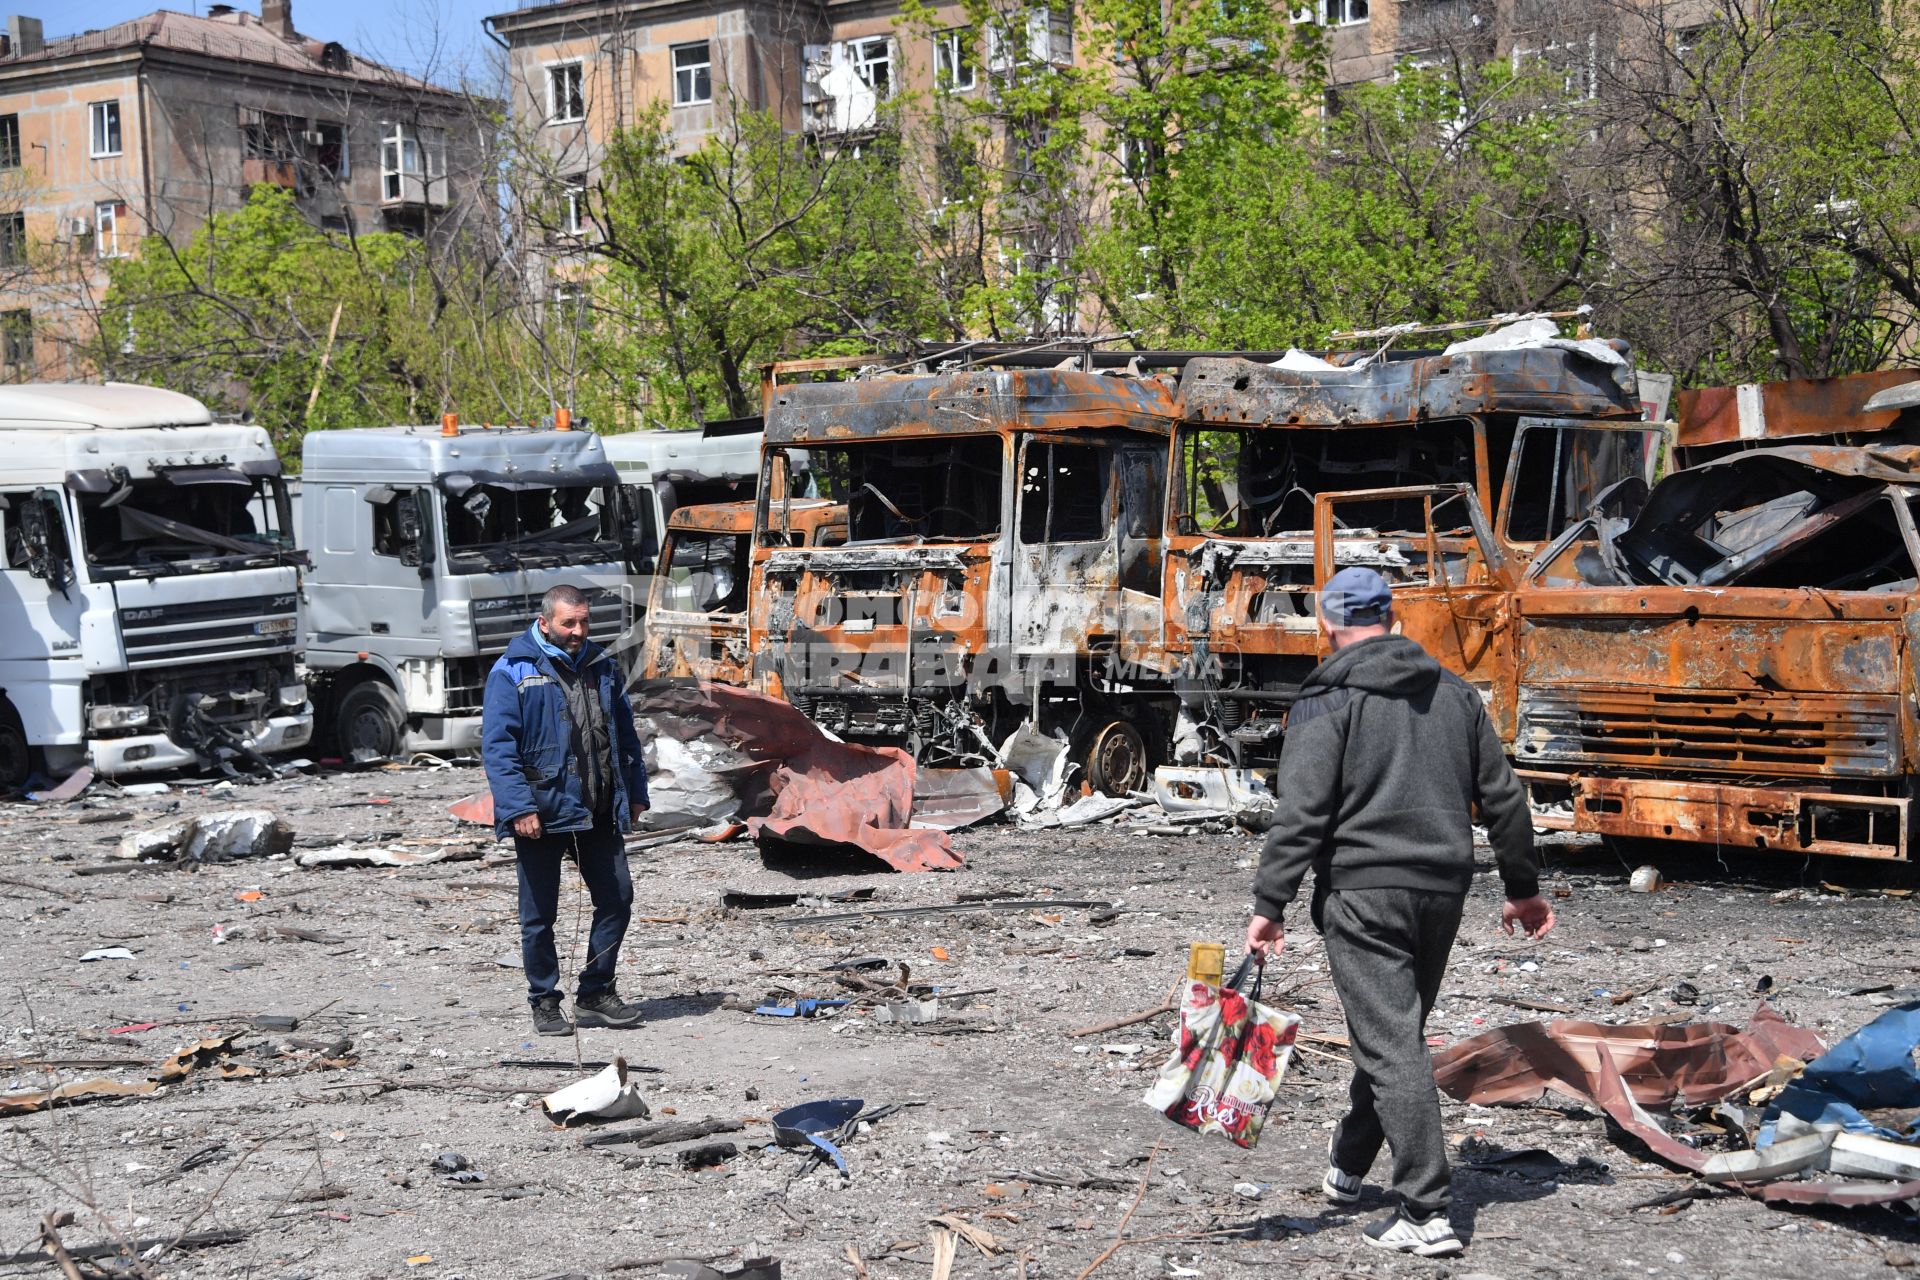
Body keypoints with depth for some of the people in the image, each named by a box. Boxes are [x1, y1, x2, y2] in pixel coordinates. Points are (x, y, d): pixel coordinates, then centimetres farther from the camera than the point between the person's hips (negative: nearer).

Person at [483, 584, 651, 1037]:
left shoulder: (601, 667, 10)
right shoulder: (513, 672, -8)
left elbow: (625, 733, 17)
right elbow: (497, 746, -13)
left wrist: (635, 793, 13)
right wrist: (518, 808, -20)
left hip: (599, 813, 5)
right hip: (542, 814, -5)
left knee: (616, 899, 8)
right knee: (539, 915, 5)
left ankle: (596, 993, 22)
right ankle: (544, 1002, 19)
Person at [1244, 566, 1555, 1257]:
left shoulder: (1326, 701, -7)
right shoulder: (1454, 692, 11)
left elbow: (1301, 813, -16)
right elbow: (1501, 796, 14)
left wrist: (1268, 904, -14)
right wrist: (1523, 887, 23)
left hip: (1363, 893, -6)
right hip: (1443, 890, 6)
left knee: (1391, 1048, -6)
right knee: (1397, 1032, 19)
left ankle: (1427, 1213, -8)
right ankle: (1346, 1166, 37)